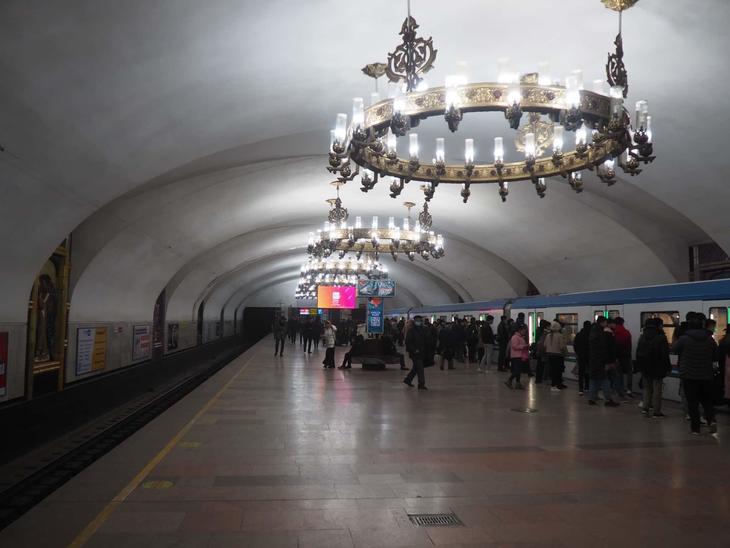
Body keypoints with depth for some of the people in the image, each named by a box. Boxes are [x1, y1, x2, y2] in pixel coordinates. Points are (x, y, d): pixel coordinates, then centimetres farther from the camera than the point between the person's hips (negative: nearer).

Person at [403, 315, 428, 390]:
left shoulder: (423, 330, 10)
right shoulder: (411, 331, -10)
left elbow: (425, 341, 17)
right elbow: (408, 342, -14)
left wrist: (426, 350, 7)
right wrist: (414, 350, -20)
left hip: (421, 352, 7)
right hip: (415, 353, -7)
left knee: (416, 368, 17)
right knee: (419, 368, -8)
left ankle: (408, 379, 32)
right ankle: (421, 384, -3)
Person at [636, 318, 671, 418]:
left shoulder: (642, 337, 9)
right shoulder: (661, 338, -13)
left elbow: (638, 353, 12)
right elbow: (665, 355, -14)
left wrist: (640, 366, 16)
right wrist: (668, 367, -7)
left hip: (645, 368, 6)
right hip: (657, 368, -6)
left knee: (647, 388, 16)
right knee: (657, 389, 1)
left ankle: (645, 407, 11)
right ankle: (656, 411, 3)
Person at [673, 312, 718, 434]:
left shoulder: (684, 339, -13)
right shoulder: (710, 339, -3)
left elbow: (674, 349, 2)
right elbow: (716, 357, 7)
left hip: (688, 375, -3)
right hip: (706, 376, 3)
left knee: (692, 402, 4)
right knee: (707, 401, 16)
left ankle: (695, 428, 6)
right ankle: (711, 420, -5)